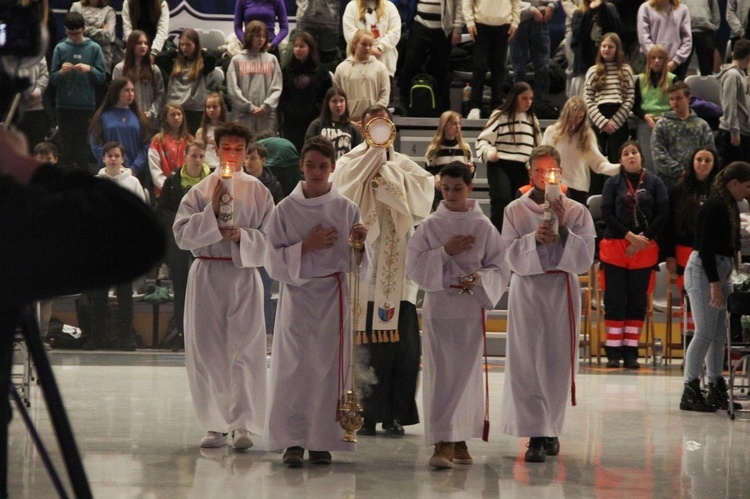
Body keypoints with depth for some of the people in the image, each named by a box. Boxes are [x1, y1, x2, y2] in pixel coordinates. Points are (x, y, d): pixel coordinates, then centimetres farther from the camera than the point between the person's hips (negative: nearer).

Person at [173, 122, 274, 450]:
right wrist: (212, 211, -12)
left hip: (245, 276, -1)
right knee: (207, 351, 3)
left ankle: (243, 424, -9)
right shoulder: (200, 191, 7)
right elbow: (182, 235, -2)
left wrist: (242, 236, -13)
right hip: (206, 276, 1)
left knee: (246, 349, -9)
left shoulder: (258, 192, 7)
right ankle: (216, 425, 12)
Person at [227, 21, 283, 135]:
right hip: (243, 115, -1)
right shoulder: (237, 60, 7)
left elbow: (276, 88, 5)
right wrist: (250, 107, -9)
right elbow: (232, 88, -1)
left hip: (267, 116, 1)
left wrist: (266, 106, -9)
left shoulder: (272, 60, 12)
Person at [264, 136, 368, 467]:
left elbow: (356, 265, 4)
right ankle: (292, 441, 0)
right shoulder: (286, 209, 2)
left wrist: (358, 243, -16)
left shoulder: (345, 209, 3)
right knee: (293, 366, -5)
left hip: (333, 294, 0)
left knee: (327, 365, 0)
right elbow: (274, 260, -1)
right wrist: (306, 246, -13)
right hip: (296, 294, 0)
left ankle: (321, 442, 9)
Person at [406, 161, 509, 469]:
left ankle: (459, 440, 15)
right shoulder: (430, 226, 2)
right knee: (440, 374, -6)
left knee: (467, 374, 4)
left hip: (472, 308, 1)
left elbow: (500, 268, 3)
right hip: (438, 306, -1)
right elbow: (414, 267, -1)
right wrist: (444, 252, -12)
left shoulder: (484, 227, 2)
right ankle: (444, 443, -8)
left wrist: (481, 279, -16)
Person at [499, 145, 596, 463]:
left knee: (558, 363, 2)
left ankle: (550, 428, 19)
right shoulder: (515, 211, 5)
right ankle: (536, 436, -6)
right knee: (528, 362, -6)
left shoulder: (576, 211, 5)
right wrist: (534, 238, -17)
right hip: (526, 290, 0)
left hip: (562, 291, 1)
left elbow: (585, 259, -2)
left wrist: (563, 230, -13)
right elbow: (511, 256, -2)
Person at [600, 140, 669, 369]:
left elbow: (663, 214, 0)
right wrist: (629, 236, -12)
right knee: (615, 298, -1)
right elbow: (607, 214, -2)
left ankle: (631, 351, 7)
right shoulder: (613, 183, 4)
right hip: (615, 246, 0)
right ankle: (613, 351, 4)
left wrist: (643, 238, -9)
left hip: (644, 248, 1)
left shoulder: (654, 183, 4)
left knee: (638, 299, 2)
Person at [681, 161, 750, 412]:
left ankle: (717, 391, 14)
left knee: (719, 334, 10)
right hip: (703, 272, -9)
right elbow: (706, 248, -20)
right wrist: (715, 284, -22)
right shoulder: (714, 206, -16)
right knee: (705, 332, -9)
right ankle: (690, 392, -5)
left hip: (719, 272, 9)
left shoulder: (730, 206, 12)